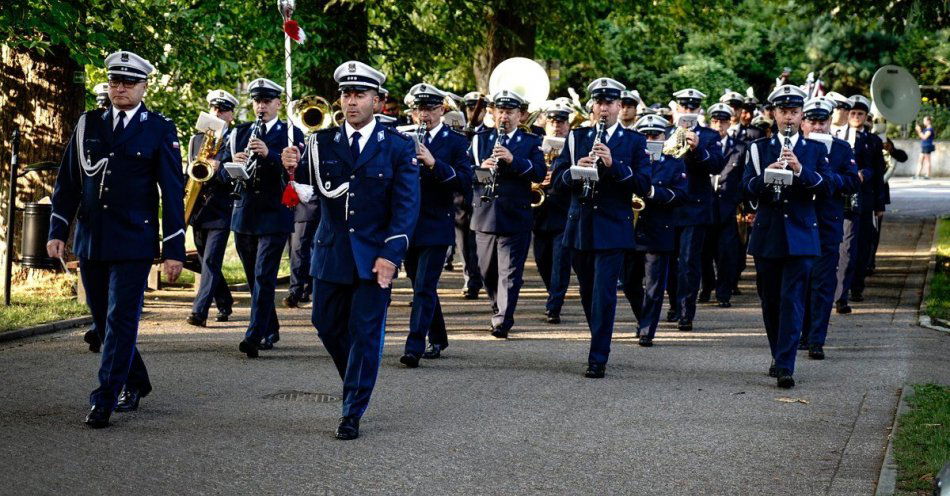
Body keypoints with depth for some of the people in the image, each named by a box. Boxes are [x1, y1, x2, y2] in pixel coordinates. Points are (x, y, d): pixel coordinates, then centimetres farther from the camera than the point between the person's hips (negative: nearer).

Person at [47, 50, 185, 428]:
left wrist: (174, 249, -7)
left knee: (121, 319, -7)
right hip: (90, 241, 4)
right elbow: (68, 181, 12)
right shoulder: (88, 124, 8)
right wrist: (58, 230, 5)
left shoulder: (160, 130, -2)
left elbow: (173, 192, -3)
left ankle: (105, 400, -4)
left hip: (134, 243, -4)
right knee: (103, 319, 12)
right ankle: (135, 382, 29)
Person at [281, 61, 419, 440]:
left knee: (365, 332, -1)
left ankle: (353, 414, 5)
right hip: (331, 251, 3)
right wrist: (293, 168, -28)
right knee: (327, 324, 10)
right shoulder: (322, 142, 5)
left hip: (374, 256, -3)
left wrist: (391, 254, -15)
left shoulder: (398, 147, -3)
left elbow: (406, 206, -6)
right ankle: (357, 383, 35)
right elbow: (308, 185, -5)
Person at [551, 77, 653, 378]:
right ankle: (601, 342, 30)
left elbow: (643, 186, -7)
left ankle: (598, 359, -8)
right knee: (588, 294, 12)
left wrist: (614, 164, -20)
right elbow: (557, 180, 5)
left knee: (604, 294, -9)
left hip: (613, 229, -3)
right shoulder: (576, 138, 9)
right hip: (580, 226, 4)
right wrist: (576, 170, -16)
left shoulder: (634, 141, 2)